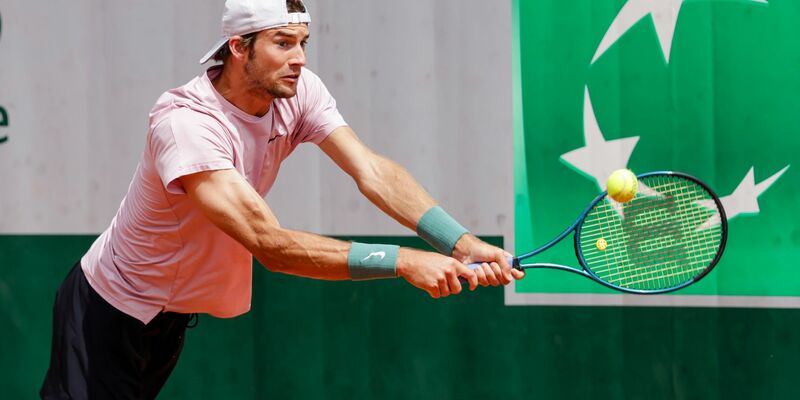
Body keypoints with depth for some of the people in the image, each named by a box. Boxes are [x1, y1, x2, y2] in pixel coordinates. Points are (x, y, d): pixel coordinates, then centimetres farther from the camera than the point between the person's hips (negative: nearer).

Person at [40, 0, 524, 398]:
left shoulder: (299, 91, -12)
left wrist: (461, 242, -39)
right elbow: (270, 244, -40)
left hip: (173, 312, 7)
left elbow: (372, 172, -22)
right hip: (109, 309, -7)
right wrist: (403, 262, -46)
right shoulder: (185, 123, -33)